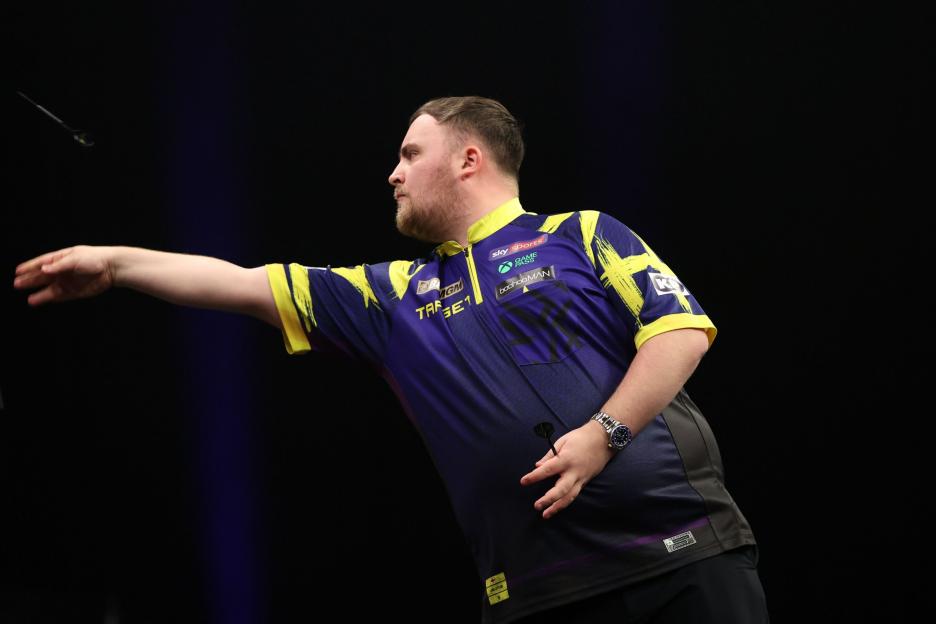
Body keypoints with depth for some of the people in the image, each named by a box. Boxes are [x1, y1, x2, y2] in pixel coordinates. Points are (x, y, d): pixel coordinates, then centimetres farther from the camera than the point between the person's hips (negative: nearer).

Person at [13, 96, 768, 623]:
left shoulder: (583, 237, 6)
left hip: (686, 553, -4)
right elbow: (243, 284, 19)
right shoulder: (395, 296, 18)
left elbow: (682, 329, -5)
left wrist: (604, 434, -16)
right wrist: (115, 263, 18)